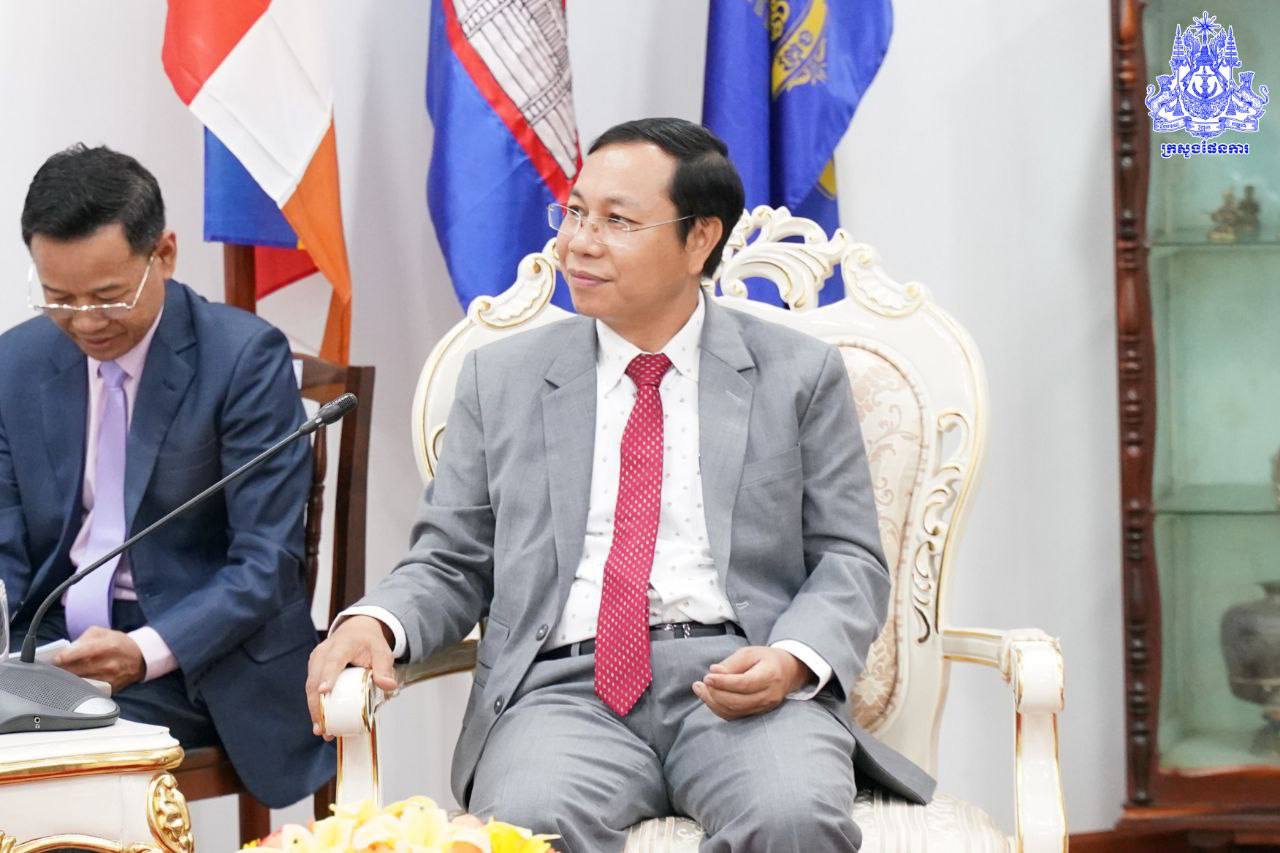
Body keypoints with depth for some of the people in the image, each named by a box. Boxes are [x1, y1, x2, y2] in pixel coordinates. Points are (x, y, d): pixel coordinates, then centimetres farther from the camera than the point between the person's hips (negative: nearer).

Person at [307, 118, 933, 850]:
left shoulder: (800, 373, 12)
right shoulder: (502, 378, 16)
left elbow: (849, 560, 9)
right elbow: (452, 562, 16)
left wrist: (793, 660, -12)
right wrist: (375, 622, -6)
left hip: (741, 679, 0)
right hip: (567, 686, 0)